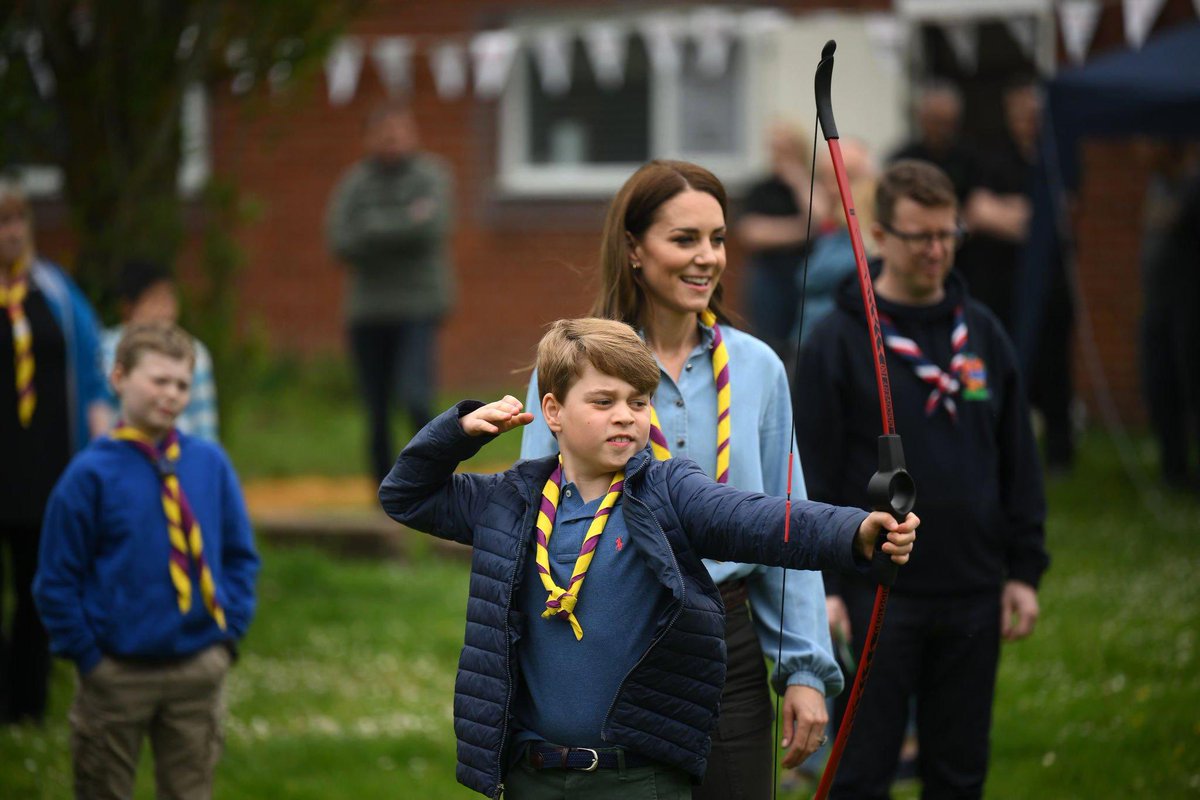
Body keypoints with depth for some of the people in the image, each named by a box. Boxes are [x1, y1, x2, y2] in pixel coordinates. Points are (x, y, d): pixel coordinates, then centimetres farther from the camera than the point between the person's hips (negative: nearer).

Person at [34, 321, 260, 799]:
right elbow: (57, 580, -5)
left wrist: (229, 630, 2)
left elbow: (239, 556, 11)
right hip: (116, 672, -3)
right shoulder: (92, 474, -9)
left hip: (197, 668, 3)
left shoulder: (210, 464, 1)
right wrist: (87, 654, -8)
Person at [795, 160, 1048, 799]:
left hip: (973, 599, 4)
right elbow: (813, 475, -6)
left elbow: (1020, 463, 13)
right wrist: (821, 585, -11)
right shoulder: (837, 342, -5)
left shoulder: (984, 334, 9)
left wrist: (1025, 571, 8)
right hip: (877, 596, -4)